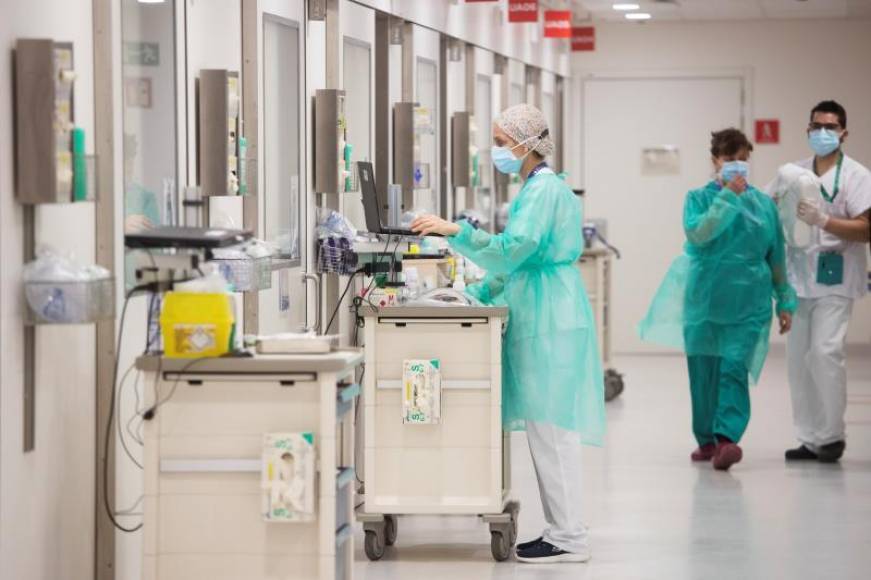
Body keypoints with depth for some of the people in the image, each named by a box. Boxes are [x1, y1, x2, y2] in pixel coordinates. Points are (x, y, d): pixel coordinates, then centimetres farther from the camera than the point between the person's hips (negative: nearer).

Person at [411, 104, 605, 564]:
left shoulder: (545, 190, -13)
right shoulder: (535, 188, 18)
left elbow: (515, 248, -24)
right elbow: (518, 260, 24)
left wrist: (456, 231, -28)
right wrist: (476, 294, 18)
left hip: (550, 321, -10)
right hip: (540, 319, 10)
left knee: (550, 427, -7)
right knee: (546, 428, 11)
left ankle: (569, 538, -4)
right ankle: (563, 530, 15)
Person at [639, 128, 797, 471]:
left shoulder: (764, 204, 8)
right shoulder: (700, 198, 3)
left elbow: (776, 258, 13)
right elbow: (697, 233, -17)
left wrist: (785, 301, 13)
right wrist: (728, 197, -19)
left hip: (747, 304, 0)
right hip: (703, 300, 0)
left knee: (734, 368, -15)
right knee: (703, 371, 6)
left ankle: (727, 438, -24)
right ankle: (706, 440, 19)